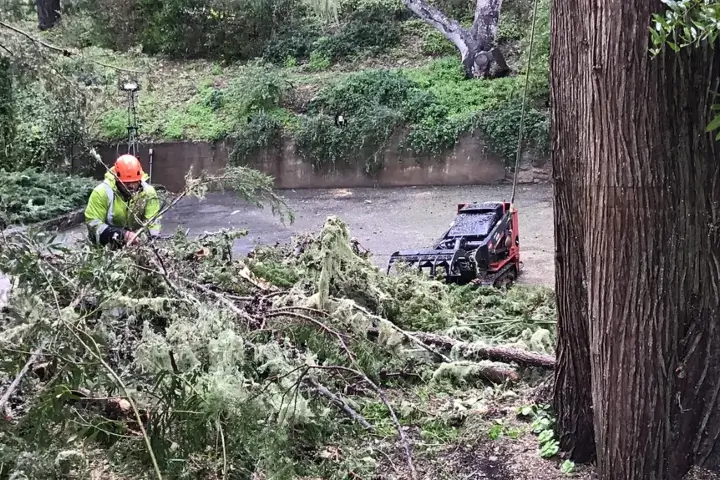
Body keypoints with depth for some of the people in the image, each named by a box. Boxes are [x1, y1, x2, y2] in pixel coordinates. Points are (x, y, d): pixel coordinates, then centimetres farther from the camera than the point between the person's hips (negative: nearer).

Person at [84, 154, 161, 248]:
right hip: (106, 247, 0)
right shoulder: (102, 192, -15)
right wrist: (123, 235, -29)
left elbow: (153, 221, -13)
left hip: (137, 244, 0)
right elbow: (93, 224, -18)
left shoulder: (148, 192, -9)